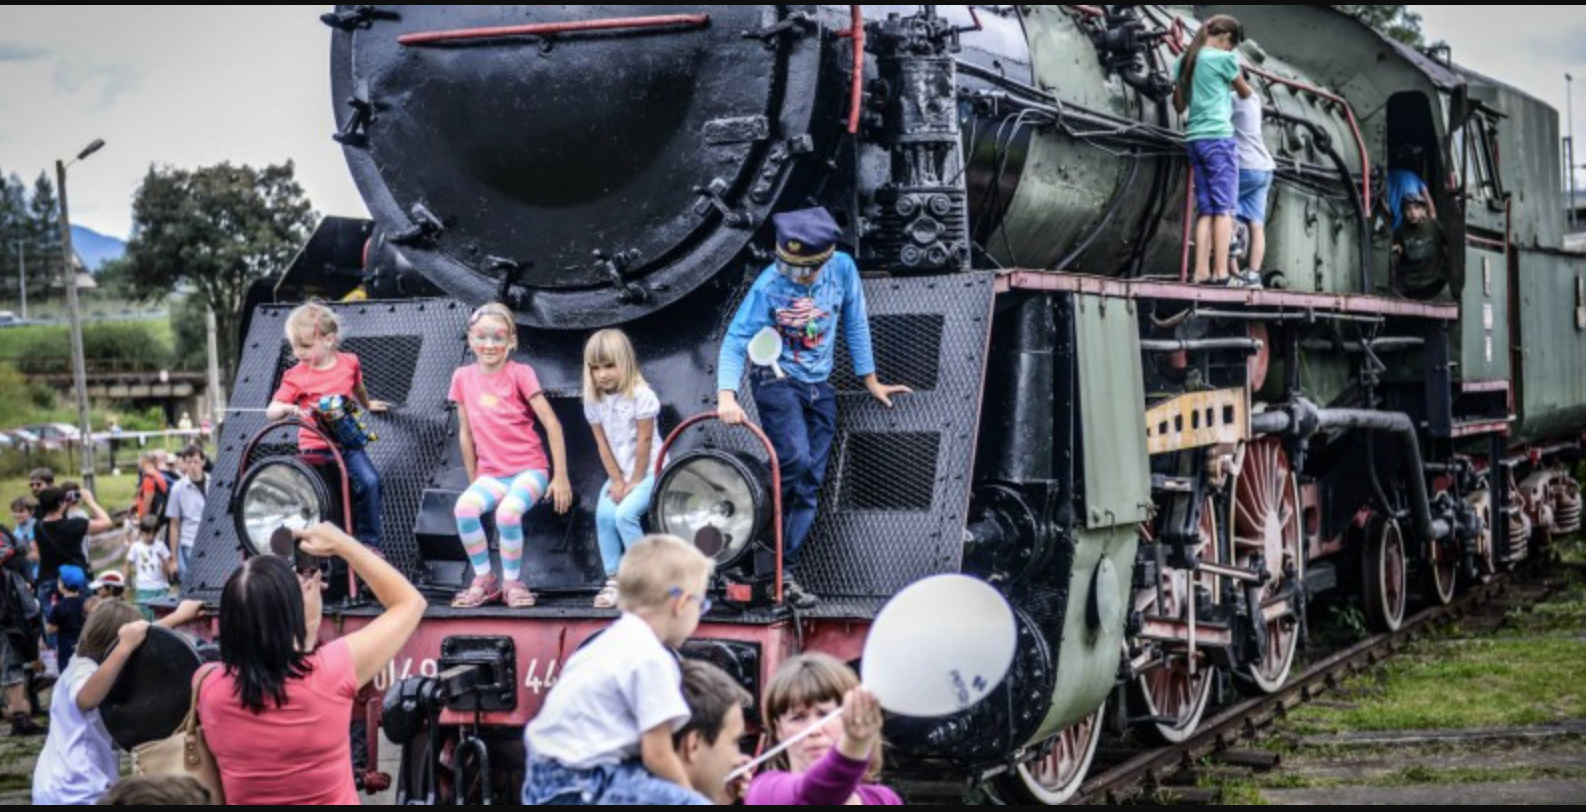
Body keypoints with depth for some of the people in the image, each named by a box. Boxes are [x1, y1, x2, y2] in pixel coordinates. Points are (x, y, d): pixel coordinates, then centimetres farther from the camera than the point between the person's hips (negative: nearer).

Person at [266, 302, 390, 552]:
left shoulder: (349, 363, 3)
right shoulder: (296, 376, -4)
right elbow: (271, 411, -9)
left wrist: (368, 405, 44)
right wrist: (288, 408, -31)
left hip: (347, 442, 1)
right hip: (315, 448, -1)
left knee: (369, 482, -17)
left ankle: (368, 542, -4)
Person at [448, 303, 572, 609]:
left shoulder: (520, 374, -5)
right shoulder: (463, 378, 5)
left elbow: (552, 425, -7)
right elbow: (466, 433, 12)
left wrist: (560, 477, -10)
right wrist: (474, 481, 11)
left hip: (529, 469, -3)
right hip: (491, 474, 3)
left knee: (507, 513, -33)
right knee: (465, 508, -29)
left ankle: (512, 582, -9)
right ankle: (484, 580, -9)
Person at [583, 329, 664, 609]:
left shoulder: (641, 396, -18)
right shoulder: (593, 400, -2)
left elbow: (644, 441, -16)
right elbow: (603, 444, 0)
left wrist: (635, 481, -14)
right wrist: (616, 480, -7)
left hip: (648, 471, -5)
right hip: (619, 472, 6)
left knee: (625, 513, -24)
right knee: (604, 515, -15)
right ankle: (614, 580, -5)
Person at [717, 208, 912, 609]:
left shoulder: (843, 269, -6)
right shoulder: (769, 286, -17)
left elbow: (855, 323, 7)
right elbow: (736, 341, -17)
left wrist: (870, 380, 12)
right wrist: (727, 395, -32)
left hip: (819, 388, 4)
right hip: (778, 381, -4)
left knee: (809, 485, 1)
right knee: (796, 459, -28)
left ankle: (784, 573, 5)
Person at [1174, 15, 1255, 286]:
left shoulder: (1185, 61, 13)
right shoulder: (1224, 58, -5)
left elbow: (1179, 105, 20)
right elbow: (1245, 93, 12)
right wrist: (1249, 92, 33)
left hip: (1194, 139, 7)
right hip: (1219, 136, -7)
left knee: (1205, 208, 7)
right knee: (1224, 207, -5)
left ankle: (1201, 271, -1)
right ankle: (1221, 272, -10)